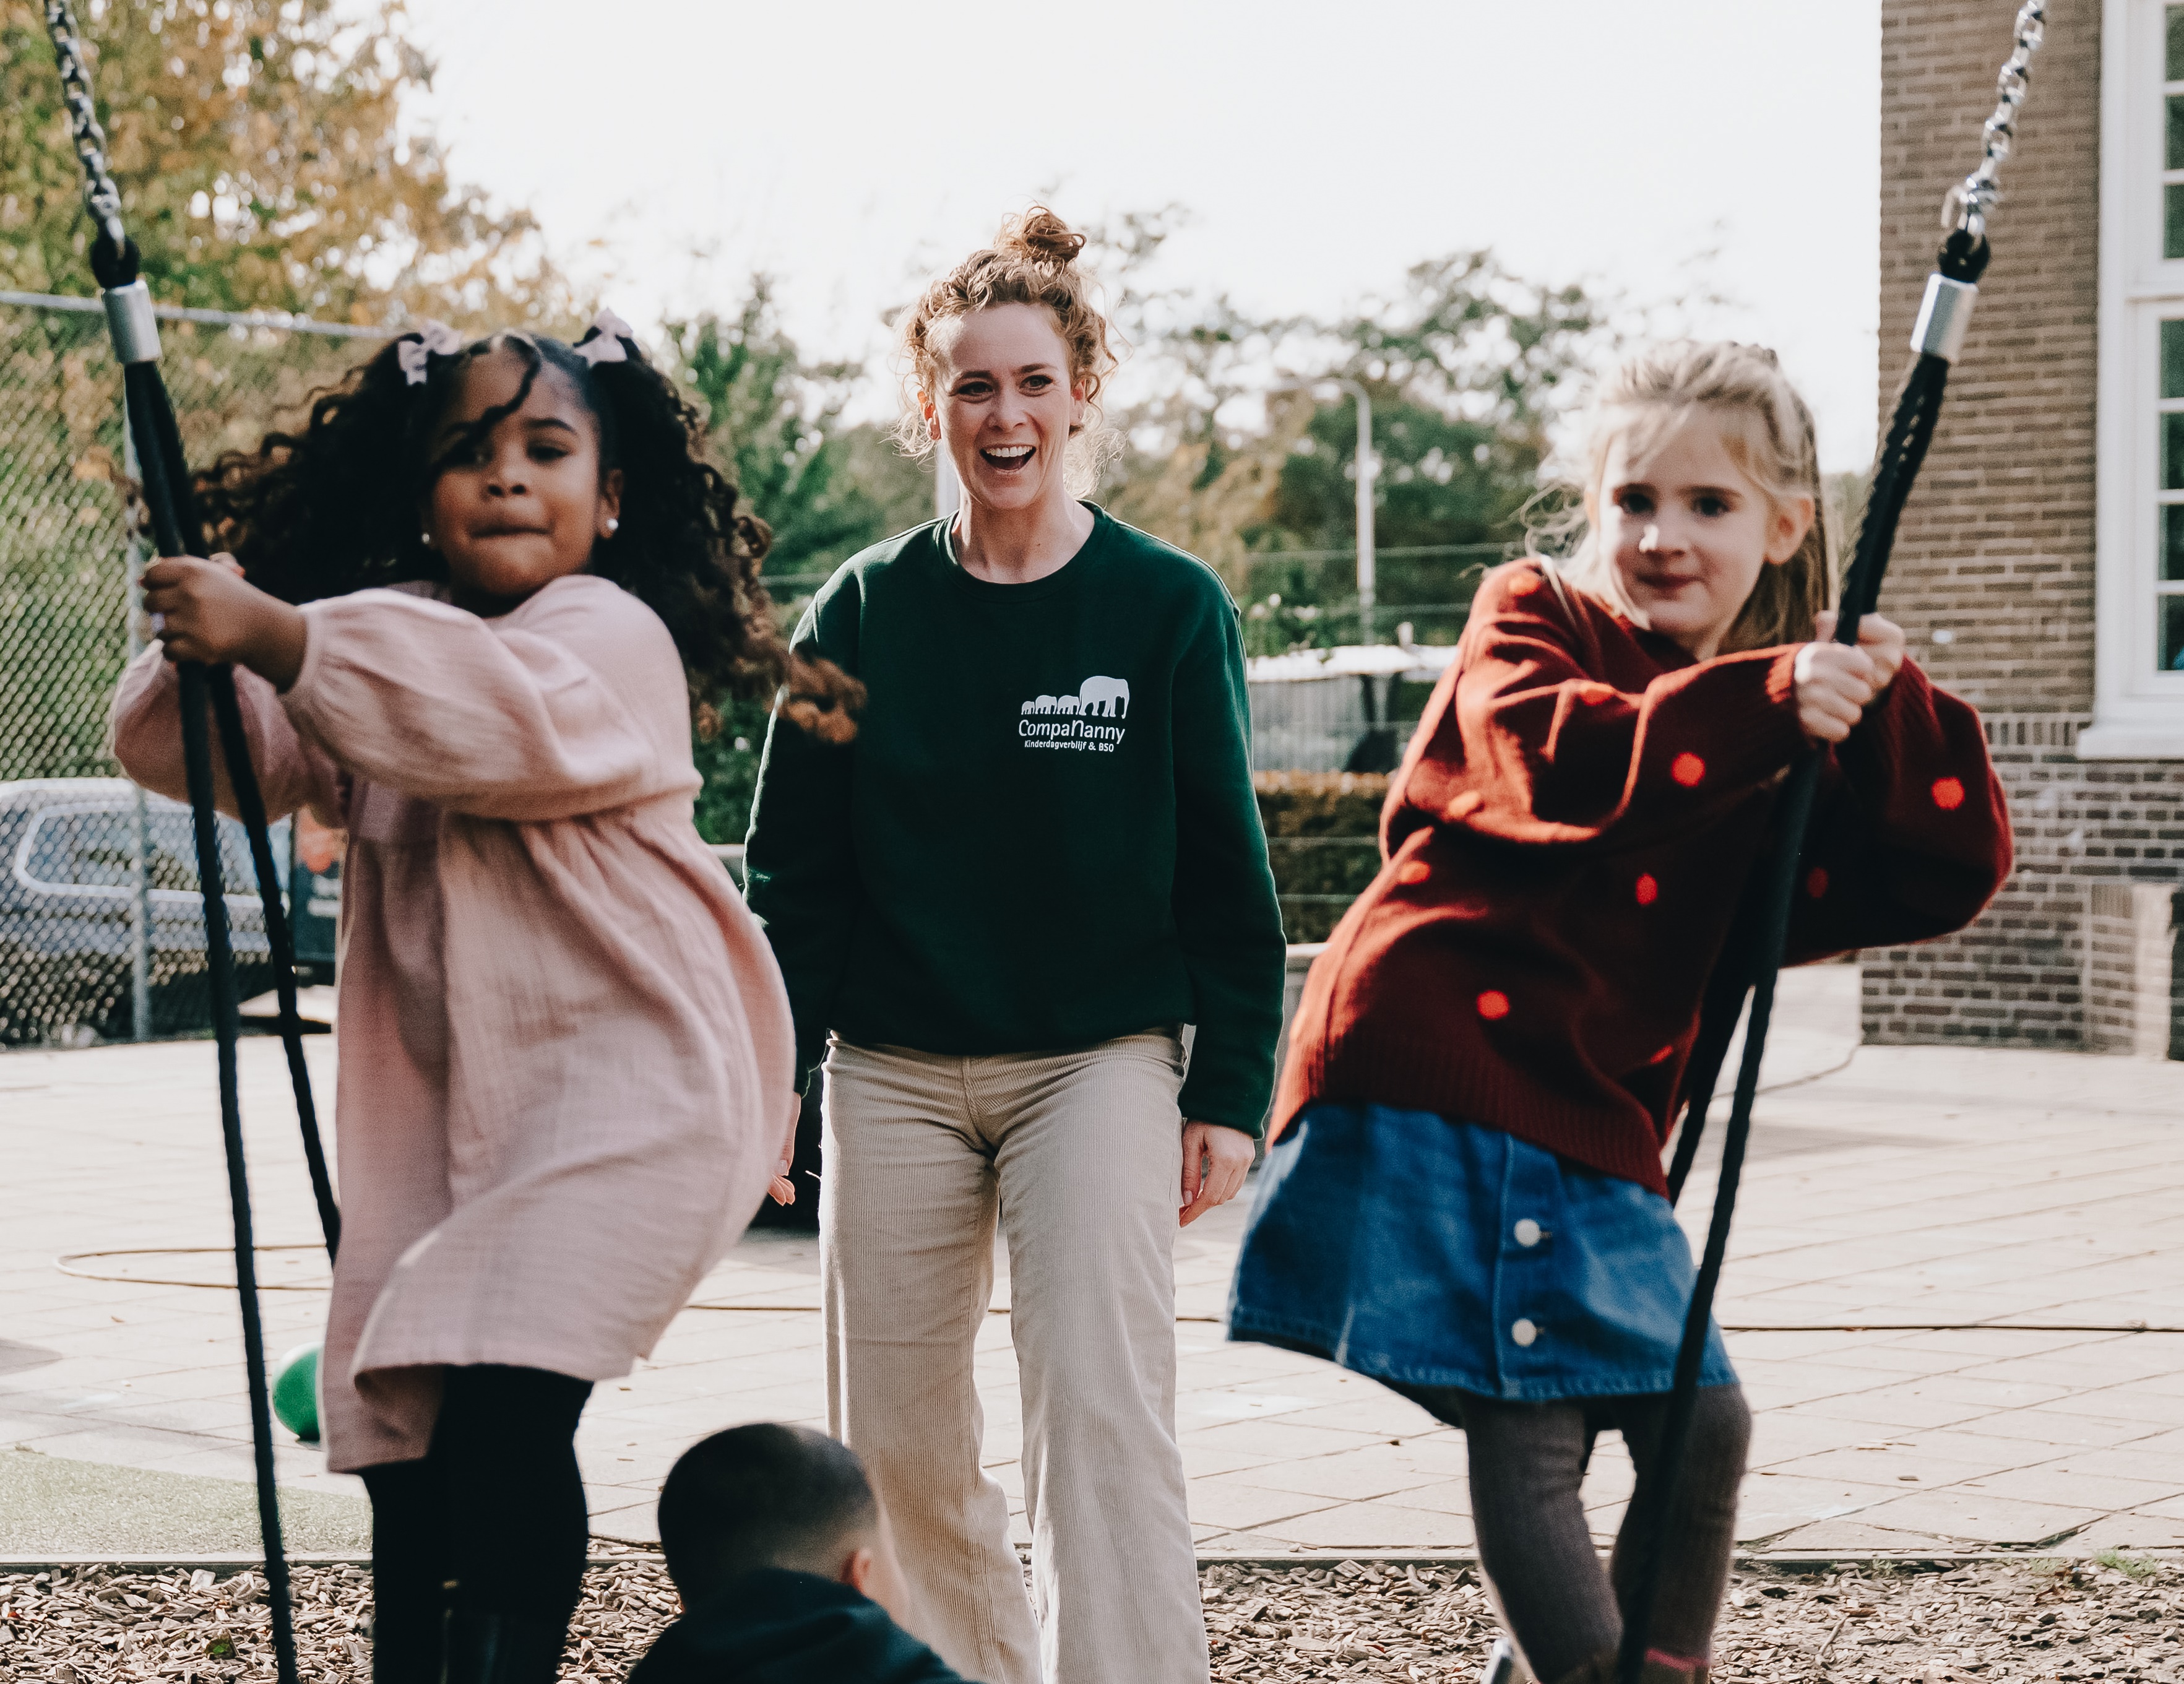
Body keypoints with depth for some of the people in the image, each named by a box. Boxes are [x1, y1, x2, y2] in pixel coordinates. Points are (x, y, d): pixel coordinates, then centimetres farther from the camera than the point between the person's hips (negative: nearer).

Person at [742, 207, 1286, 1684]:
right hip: (896, 1071, 3)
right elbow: (792, 867, 8)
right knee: (898, 1441, 8)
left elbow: (1227, 873, 2)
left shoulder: (1168, 607, -2)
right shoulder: (868, 609, 3)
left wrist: (1232, 1091, -2)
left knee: (1103, 1409, -15)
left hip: (1100, 1061, -2)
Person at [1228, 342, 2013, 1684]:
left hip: (1591, 1127, 6)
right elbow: (1553, 761, -23)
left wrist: (1884, 705, -11)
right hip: (1435, 1081, -6)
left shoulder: (1785, 746, 14)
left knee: (1703, 1423, 9)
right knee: (1532, 1436, -11)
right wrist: (1770, 701, -33)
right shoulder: (1534, 620, 0)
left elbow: (1959, 873, 4)